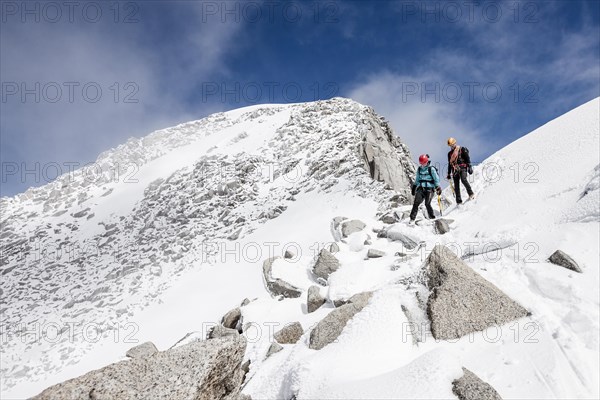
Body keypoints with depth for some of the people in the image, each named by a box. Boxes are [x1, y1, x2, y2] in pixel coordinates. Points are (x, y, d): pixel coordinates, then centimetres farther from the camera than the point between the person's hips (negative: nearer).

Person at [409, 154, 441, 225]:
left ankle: (432, 218, 10)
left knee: (427, 204, -10)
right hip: (421, 188, 4)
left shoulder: (431, 169, -4)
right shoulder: (419, 169, 12)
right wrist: (414, 186, 22)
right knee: (416, 203, -10)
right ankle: (412, 219, -11)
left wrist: (438, 187, -10)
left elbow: (436, 179, -3)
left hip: (429, 188, -4)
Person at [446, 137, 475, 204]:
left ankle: (471, 194, -13)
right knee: (456, 186, -3)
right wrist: (449, 174, 20)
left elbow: (467, 158, 1)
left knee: (463, 179, -27)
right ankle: (458, 201, -3)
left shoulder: (462, 149, 6)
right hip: (455, 170, 4)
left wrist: (469, 167, -9)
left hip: (462, 168, -4)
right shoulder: (450, 153, 20)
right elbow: (449, 164, 24)